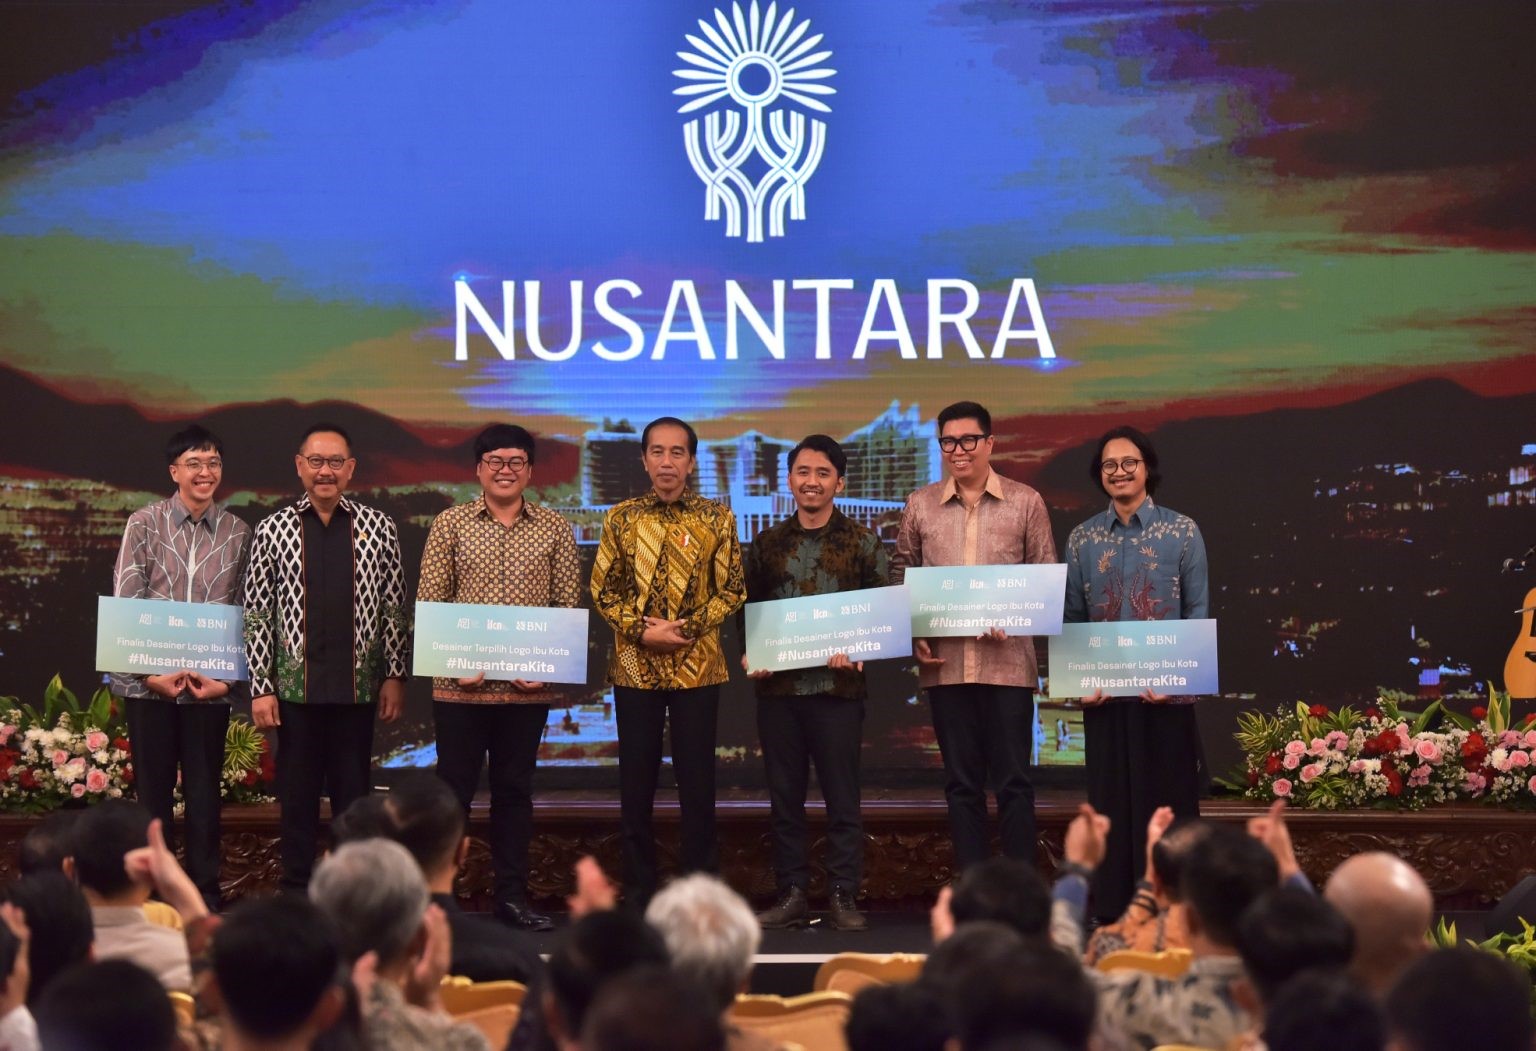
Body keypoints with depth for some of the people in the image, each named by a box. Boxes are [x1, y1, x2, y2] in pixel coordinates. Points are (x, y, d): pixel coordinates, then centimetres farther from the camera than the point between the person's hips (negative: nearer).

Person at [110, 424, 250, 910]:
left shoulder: (237, 532, 4)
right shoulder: (144, 524, -1)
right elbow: (124, 605, -3)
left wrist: (227, 678, -7)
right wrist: (151, 671, -11)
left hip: (210, 682, 1)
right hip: (150, 681, -1)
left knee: (205, 791, 7)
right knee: (153, 790, 6)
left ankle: (205, 893, 15)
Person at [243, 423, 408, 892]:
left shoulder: (378, 527, 4)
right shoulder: (274, 530, 1)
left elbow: (394, 608, 6)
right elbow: (257, 615, 1)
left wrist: (394, 676, 2)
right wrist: (261, 688, -3)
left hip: (357, 686, 1)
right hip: (296, 687, 0)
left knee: (354, 796, 7)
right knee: (297, 796, 7)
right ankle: (297, 895, 17)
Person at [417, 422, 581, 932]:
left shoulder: (555, 530, 5)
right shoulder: (450, 525, 2)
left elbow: (569, 606, 5)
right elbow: (428, 602, 1)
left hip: (528, 687, 2)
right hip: (461, 685, -1)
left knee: (515, 790, 10)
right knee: (454, 789, 4)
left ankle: (512, 896, 18)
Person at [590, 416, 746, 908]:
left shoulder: (716, 518, 2)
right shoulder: (620, 519, 4)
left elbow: (732, 591, 2)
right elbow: (602, 590, 4)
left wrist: (688, 627, -12)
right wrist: (642, 629, -11)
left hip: (697, 666, -1)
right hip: (634, 667, 1)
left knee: (697, 782, 2)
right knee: (636, 782, 6)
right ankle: (638, 893, 14)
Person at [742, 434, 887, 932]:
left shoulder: (862, 542, 4)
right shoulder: (767, 544, 12)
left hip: (837, 686, -3)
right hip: (777, 687, 3)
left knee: (842, 796, -1)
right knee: (784, 796, 6)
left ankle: (844, 896, 6)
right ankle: (791, 894, 13)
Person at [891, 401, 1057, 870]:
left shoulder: (1025, 502, 3)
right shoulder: (920, 505, 8)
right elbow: (901, 577, 13)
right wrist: (914, 636, -1)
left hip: (1008, 660, -2)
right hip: (945, 663, 2)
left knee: (1012, 779, 0)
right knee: (962, 782, 7)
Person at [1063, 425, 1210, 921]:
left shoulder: (1181, 531, 2)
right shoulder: (1082, 538, 8)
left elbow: (1198, 614, 0)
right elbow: (1070, 618, 9)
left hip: (1166, 693, -2)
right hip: (1105, 694, 2)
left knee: (1167, 805, 0)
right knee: (1111, 805, 4)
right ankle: (1113, 916, 11)